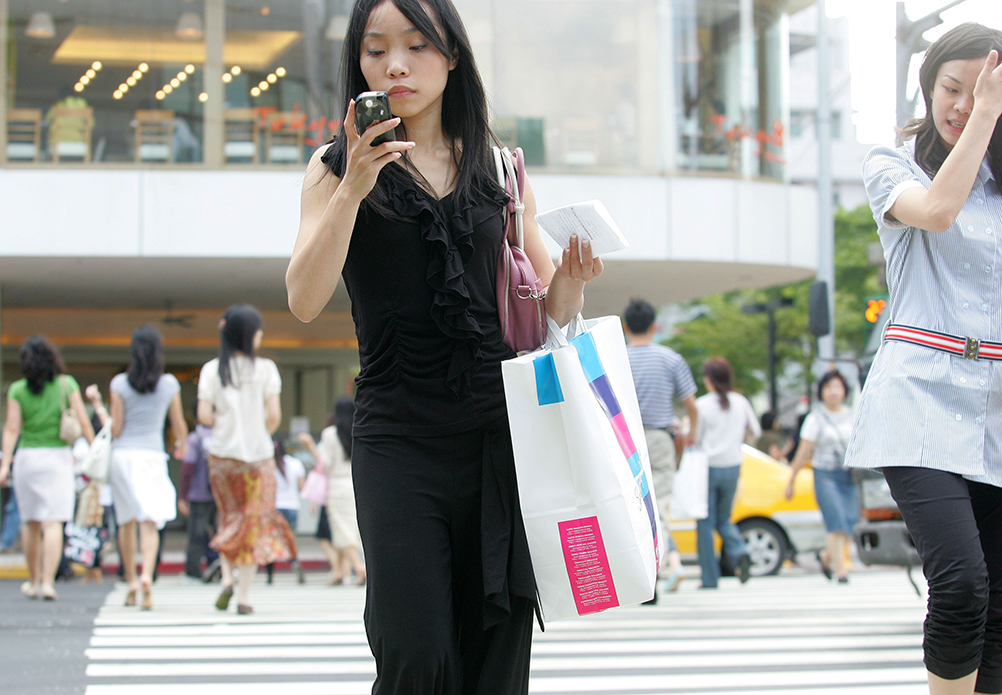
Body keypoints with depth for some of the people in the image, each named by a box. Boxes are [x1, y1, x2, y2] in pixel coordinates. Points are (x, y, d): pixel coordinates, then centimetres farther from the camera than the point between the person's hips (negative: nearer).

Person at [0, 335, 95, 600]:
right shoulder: (66, 384, -1)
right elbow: (83, 422, -4)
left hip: (27, 457, 1)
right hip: (58, 457, -1)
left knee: (30, 523, 14)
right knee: (53, 523, -4)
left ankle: (33, 581, 24)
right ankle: (48, 582, -14)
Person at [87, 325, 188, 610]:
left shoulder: (120, 383, -2)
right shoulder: (170, 384, 0)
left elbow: (114, 430, -3)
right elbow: (180, 426, 8)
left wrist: (97, 404, 10)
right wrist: (182, 445, 29)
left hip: (122, 455, 1)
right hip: (152, 456, -1)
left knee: (126, 521, 14)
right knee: (150, 522, -5)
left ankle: (131, 581, 20)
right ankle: (147, 574, -27)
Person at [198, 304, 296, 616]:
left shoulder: (212, 369, -2)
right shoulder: (266, 368, -6)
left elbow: (204, 415, -8)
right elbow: (274, 415, -10)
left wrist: (223, 423, 11)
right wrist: (262, 435, 9)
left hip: (222, 453, 2)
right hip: (258, 455, -2)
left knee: (228, 517, 20)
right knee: (255, 520, 5)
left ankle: (227, 577, 2)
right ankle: (244, 595, 2)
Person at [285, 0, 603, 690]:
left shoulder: (498, 169, 13)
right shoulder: (337, 167, 7)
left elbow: (545, 312, 18)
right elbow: (305, 301, -6)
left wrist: (571, 278, -5)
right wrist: (354, 187, -16)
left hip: (501, 430, 2)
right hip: (400, 438, -2)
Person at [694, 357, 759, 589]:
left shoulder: (702, 404, -10)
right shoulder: (741, 402, 3)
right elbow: (755, 431, 14)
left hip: (708, 467, -4)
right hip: (732, 467, 4)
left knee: (705, 523, 4)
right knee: (723, 519, 18)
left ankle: (710, 578, 3)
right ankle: (740, 553, -10)